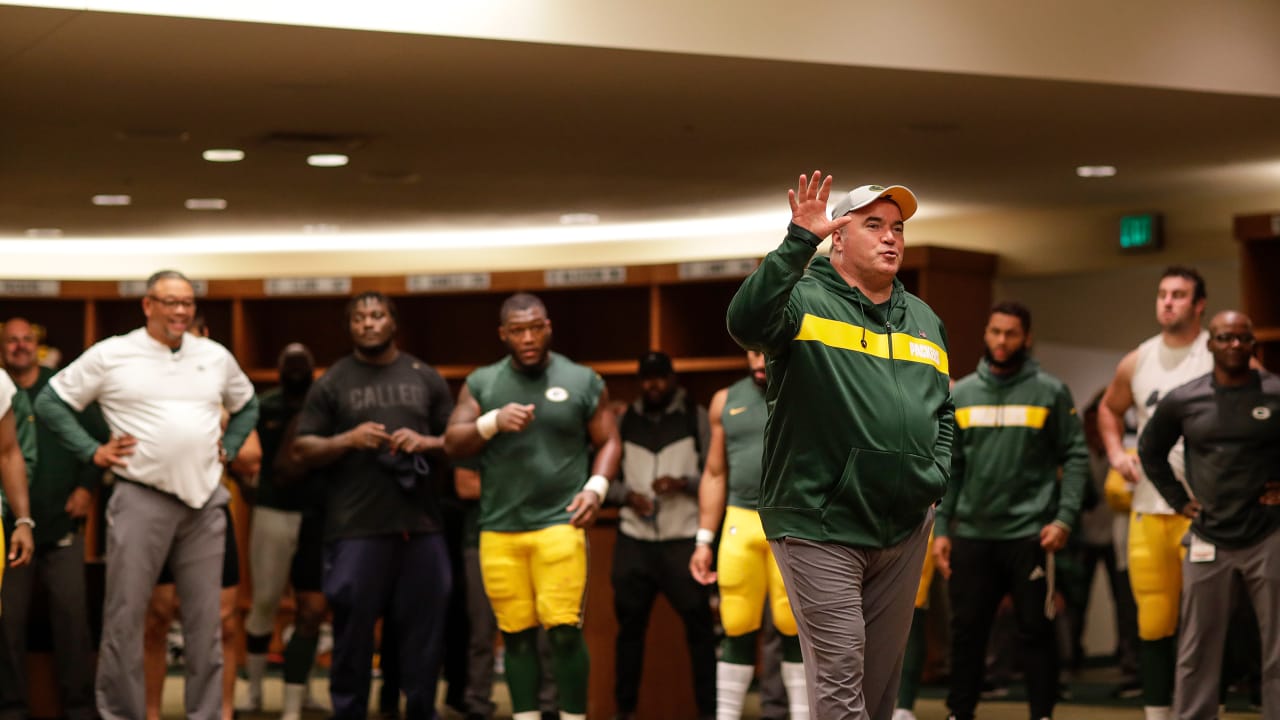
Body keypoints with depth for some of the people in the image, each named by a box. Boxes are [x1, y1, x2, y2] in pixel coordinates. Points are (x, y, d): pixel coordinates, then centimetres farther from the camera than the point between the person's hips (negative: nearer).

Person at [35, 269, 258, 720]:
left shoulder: (216, 357, 11)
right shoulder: (111, 355, -1)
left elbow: (247, 405, 28)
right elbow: (50, 402, 3)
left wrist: (229, 448, 13)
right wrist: (92, 452, -3)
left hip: (205, 499, 4)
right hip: (140, 498, -3)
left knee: (204, 619, 7)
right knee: (124, 617, -2)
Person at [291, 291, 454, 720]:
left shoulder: (426, 378, 14)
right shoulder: (332, 383, 7)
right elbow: (303, 450, 4)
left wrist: (426, 442, -6)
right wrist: (348, 440, -12)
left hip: (420, 526, 2)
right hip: (356, 529, -2)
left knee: (424, 628, 5)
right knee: (353, 628, 2)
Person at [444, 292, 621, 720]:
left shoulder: (582, 381, 5)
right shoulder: (481, 383, 9)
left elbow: (608, 441, 9)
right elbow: (453, 445, 2)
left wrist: (596, 487, -8)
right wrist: (494, 421, -15)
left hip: (560, 522, -2)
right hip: (499, 527, 2)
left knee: (563, 628, -11)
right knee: (516, 633, 5)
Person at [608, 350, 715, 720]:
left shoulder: (696, 417, 3)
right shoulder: (625, 420, 11)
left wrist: (683, 483, -16)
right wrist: (626, 495, -4)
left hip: (684, 537, -3)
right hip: (633, 538, 3)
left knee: (698, 621, -3)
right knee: (630, 622, 6)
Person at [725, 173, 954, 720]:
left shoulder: (923, 320, 15)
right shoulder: (804, 300, -6)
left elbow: (943, 409, 25)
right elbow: (746, 322, -28)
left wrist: (938, 475, 8)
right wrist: (799, 242, -33)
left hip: (905, 528, 6)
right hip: (821, 526, -6)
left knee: (882, 674, 14)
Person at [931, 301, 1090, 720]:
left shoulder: (1050, 392, 0)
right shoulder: (961, 394, 9)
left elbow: (1076, 457, -1)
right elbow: (948, 467, 11)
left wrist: (1065, 517, -11)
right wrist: (940, 528, 5)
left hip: (1029, 534, -3)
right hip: (972, 534, 3)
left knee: (1035, 630, 1)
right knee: (966, 630, 8)